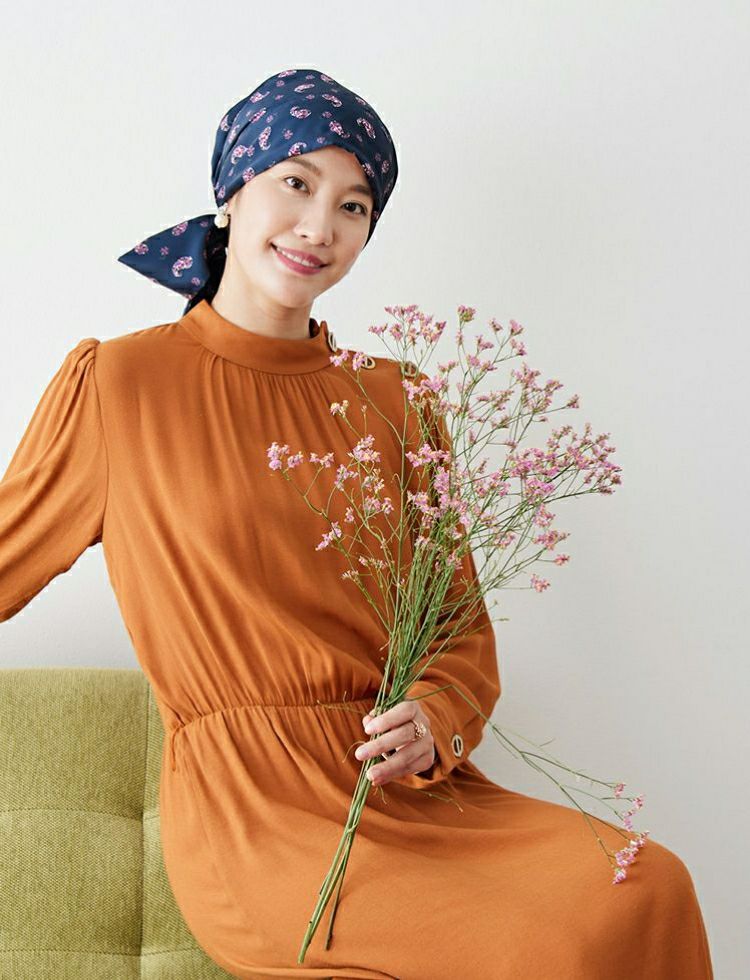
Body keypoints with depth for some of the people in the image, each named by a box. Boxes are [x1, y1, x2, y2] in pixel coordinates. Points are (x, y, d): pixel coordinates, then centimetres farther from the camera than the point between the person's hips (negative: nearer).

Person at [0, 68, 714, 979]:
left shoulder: (393, 402, 11)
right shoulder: (118, 382, 0)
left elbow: (464, 631, 11)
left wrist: (433, 725, -9)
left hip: (420, 792, 5)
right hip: (251, 812, -4)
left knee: (652, 888, -21)